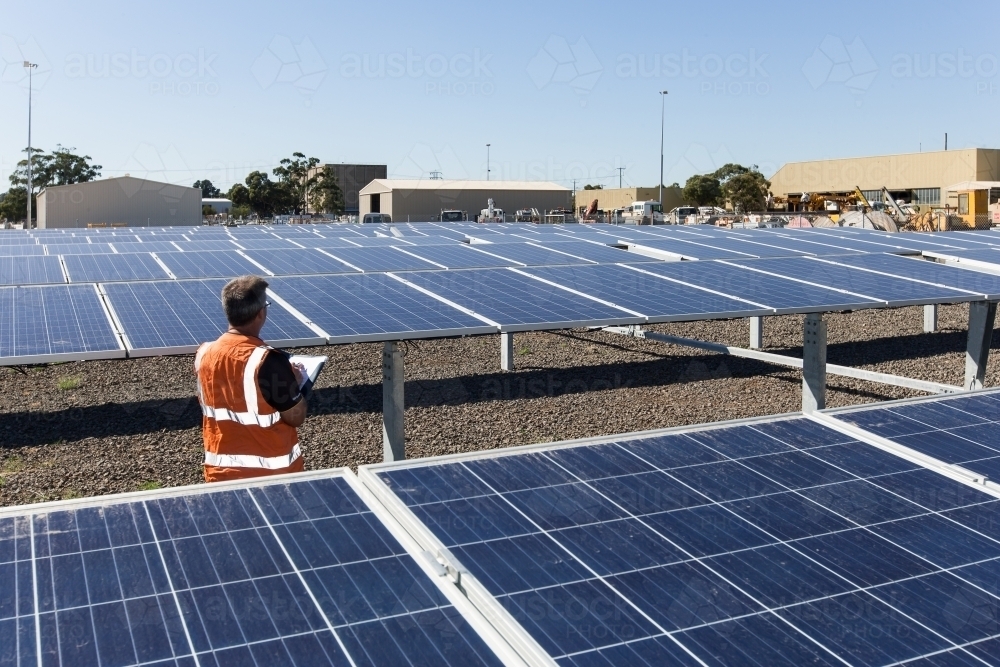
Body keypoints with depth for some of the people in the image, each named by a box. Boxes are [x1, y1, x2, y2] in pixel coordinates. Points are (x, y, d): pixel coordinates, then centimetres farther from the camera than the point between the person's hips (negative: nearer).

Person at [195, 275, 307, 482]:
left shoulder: (204, 354, -5)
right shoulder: (269, 360, -23)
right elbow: (296, 417, -16)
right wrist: (294, 383, 2)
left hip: (221, 470, 5)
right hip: (271, 471, -5)